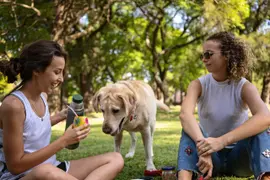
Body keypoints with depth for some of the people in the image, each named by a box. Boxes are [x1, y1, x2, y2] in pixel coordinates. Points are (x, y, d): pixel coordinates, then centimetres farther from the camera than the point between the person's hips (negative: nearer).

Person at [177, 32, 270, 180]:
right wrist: (202, 145, -50)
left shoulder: (244, 86, -12)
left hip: (238, 156, -1)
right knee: (190, 130, -28)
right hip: (211, 157, 1)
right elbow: (184, 114, -30)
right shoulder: (198, 84, -7)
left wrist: (221, 141, -48)